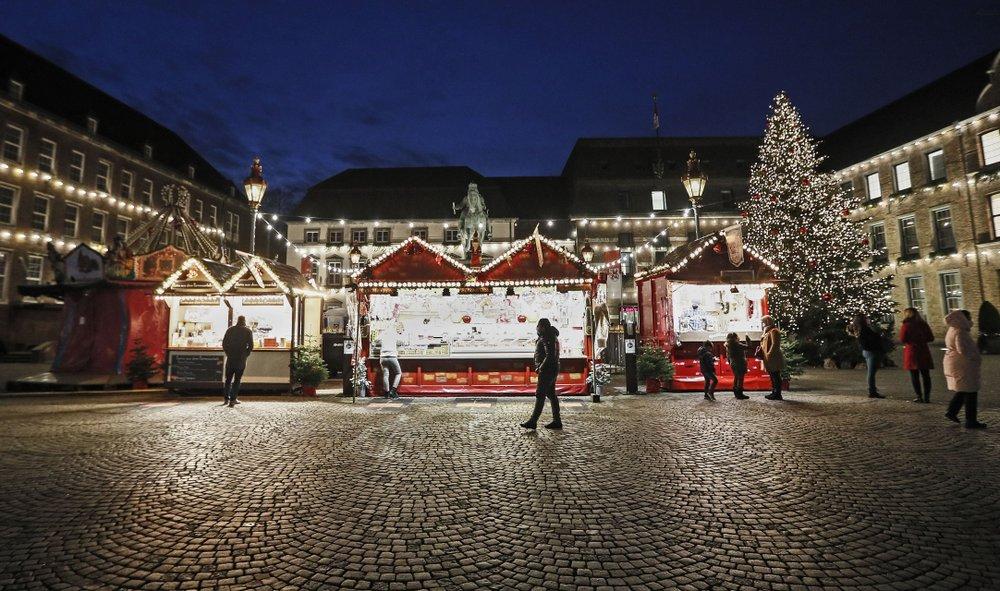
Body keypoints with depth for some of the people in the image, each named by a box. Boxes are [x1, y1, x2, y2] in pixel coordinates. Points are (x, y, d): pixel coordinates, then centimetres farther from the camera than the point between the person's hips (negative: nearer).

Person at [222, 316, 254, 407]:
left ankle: (227, 398, 20)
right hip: (241, 359, -2)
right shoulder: (248, 331, -2)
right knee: (237, 380, 4)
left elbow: (224, 343, 4)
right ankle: (233, 400, 3)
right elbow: (251, 346, -5)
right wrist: (245, 355, 6)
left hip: (230, 358, 2)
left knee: (228, 379, 15)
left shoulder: (230, 329, 4)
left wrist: (228, 353, 13)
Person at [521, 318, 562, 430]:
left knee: (540, 395, -8)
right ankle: (557, 421, 16)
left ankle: (533, 421, -6)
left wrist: (540, 367, -19)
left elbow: (550, 355, -24)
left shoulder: (547, 338, -16)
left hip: (547, 370, -11)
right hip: (552, 370, 11)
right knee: (551, 395, 12)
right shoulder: (552, 337, 17)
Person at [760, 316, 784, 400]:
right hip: (769, 359, 10)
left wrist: (769, 355, -24)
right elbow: (764, 345, 21)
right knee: (772, 377, 14)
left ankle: (777, 394, -1)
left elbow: (775, 345, -22)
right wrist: (760, 352, 8)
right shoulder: (767, 332, 18)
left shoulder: (774, 331, -12)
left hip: (774, 359, -10)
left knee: (776, 377, -5)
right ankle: (774, 393, 21)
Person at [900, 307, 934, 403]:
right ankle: (926, 396, 11)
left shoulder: (906, 326, -9)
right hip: (924, 352, 4)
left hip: (911, 352, -4)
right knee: (926, 375, 9)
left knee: (914, 376, 3)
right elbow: (931, 338, 7)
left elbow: (902, 340, -10)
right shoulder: (924, 324, 4)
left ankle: (919, 396, 3)